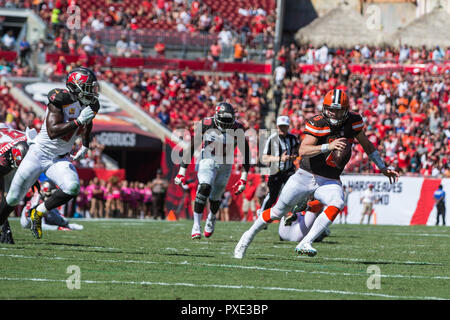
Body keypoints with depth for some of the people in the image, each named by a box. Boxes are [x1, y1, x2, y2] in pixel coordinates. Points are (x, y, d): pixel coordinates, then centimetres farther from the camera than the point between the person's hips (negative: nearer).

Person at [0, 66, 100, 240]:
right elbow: (53, 131, -30)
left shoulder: (90, 106, 0)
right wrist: (78, 121, -34)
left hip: (60, 159, 5)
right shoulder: (60, 100, -21)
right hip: (39, 153, -5)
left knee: (73, 187, -25)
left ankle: (39, 212, -4)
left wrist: (85, 146, 19)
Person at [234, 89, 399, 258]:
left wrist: (383, 168, 18)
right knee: (278, 211, 4)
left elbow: (367, 144, 14)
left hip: (330, 182, 2)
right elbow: (302, 151, -27)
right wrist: (328, 146, -39)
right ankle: (249, 235, 29)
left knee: (337, 203, -29)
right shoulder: (317, 123, -16)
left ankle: (305, 244, -31)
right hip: (306, 176, -2)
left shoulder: (352, 122, -4)